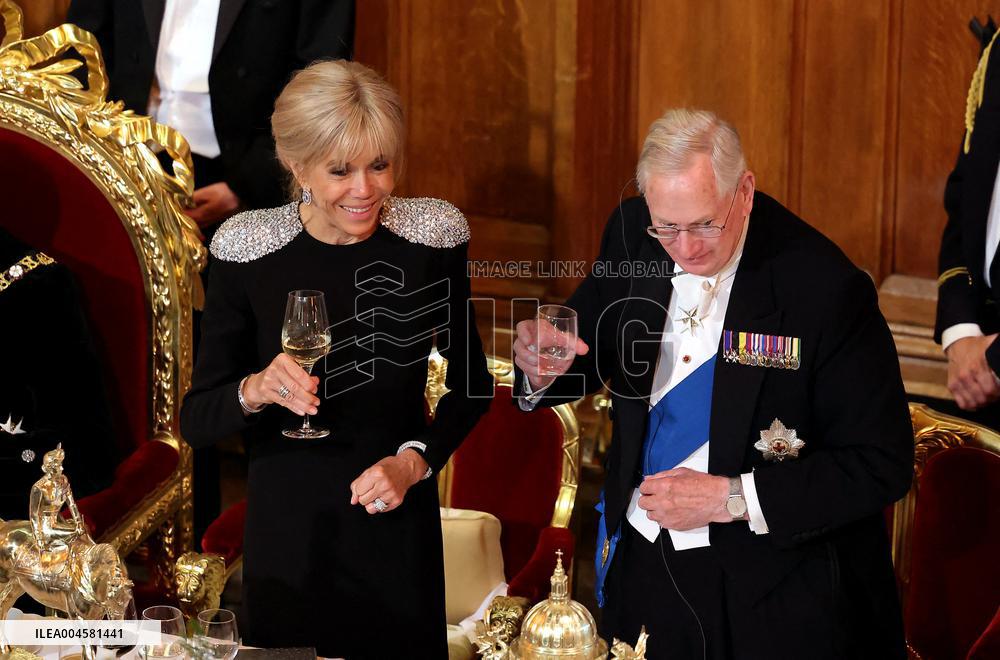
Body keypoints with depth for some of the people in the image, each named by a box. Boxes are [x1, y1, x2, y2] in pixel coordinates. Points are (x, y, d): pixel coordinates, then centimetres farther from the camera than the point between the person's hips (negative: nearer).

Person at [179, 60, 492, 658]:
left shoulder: (433, 238, -8)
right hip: (287, 523, 0)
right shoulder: (248, 250, -11)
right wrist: (254, 390, -26)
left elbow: (472, 385, 5)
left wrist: (416, 460, -10)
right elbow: (196, 421, -7)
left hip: (399, 515, 1)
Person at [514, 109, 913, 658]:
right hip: (640, 568, 5)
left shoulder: (826, 288, -21)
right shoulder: (632, 234, -6)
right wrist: (541, 363, -17)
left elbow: (882, 465, -18)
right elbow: (588, 357, 7)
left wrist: (731, 498, -23)